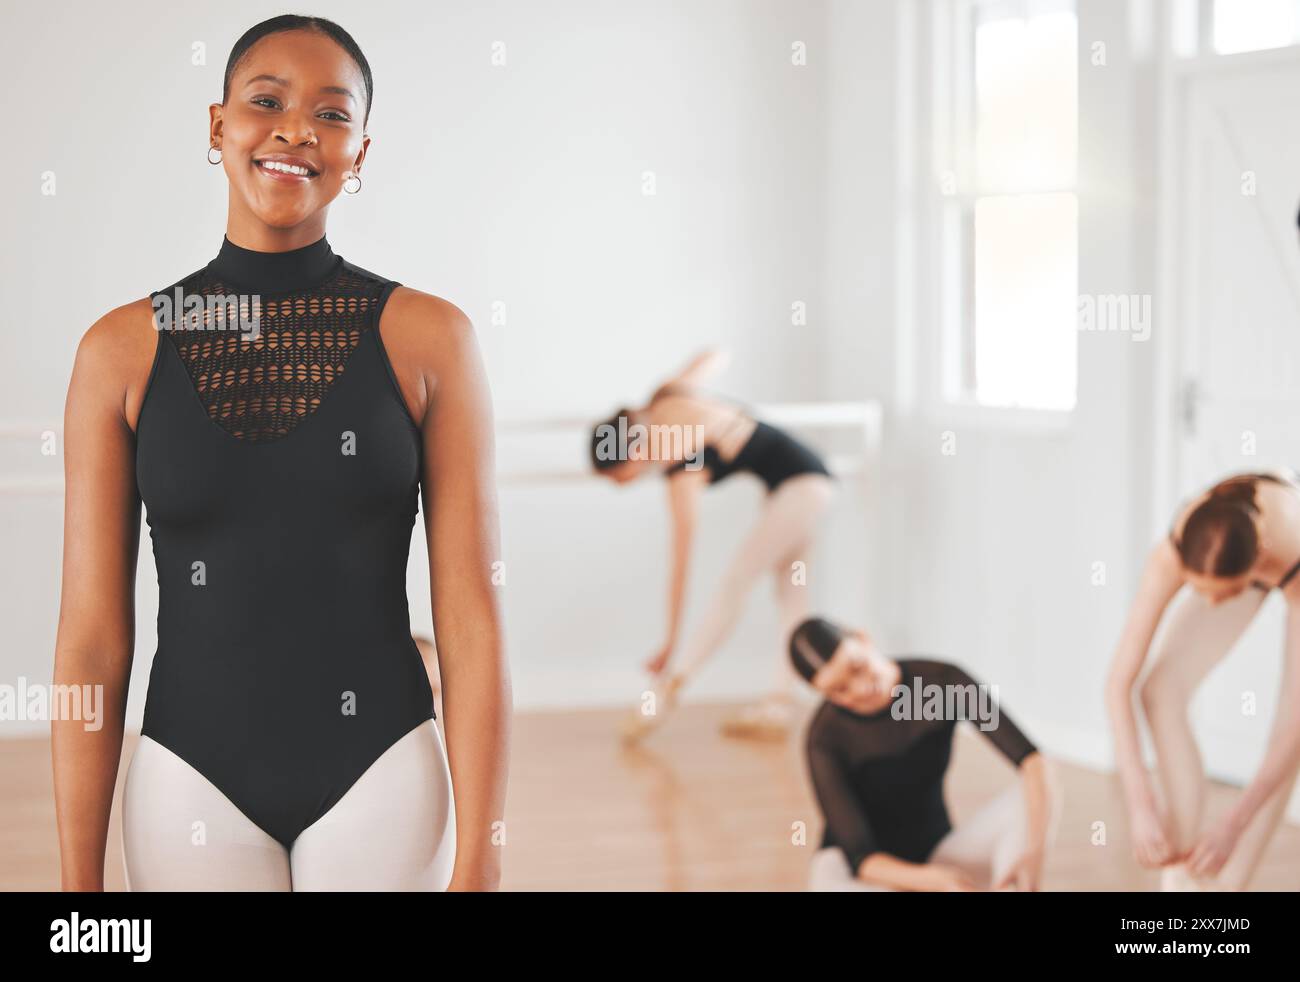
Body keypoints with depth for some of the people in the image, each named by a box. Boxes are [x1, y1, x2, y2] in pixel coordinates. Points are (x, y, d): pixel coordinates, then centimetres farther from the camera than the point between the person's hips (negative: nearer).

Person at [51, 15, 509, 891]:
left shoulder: (428, 336, -4)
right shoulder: (122, 348, -2)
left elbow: (472, 622, -6)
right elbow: (93, 637, -1)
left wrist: (477, 865, -10)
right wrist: (79, 880, -2)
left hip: (379, 772, -1)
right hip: (192, 778, 1)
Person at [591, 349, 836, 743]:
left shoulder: (681, 468, -23)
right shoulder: (667, 396, -3)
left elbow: (680, 563, -20)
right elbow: (717, 356, 16)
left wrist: (671, 643, -16)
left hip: (799, 485, -11)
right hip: (811, 478, 11)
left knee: (735, 581, -16)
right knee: (791, 592, 5)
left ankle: (668, 688, -21)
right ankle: (778, 705, 3)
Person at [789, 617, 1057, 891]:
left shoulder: (944, 679, -19)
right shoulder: (826, 738, -25)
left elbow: (1033, 763, -28)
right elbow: (860, 859, -29)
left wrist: (1035, 853, -46)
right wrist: (937, 883, -48)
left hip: (934, 856, 3)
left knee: (1033, 797, -25)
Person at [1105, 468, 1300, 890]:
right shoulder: (1171, 554, -41)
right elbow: (1119, 681, -38)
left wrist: (1233, 823, -45)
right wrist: (1141, 805, -44)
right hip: (1244, 548, 2)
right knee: (1161, 691, -15)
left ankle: (1226, 884, -9)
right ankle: (1186, 873, -13)